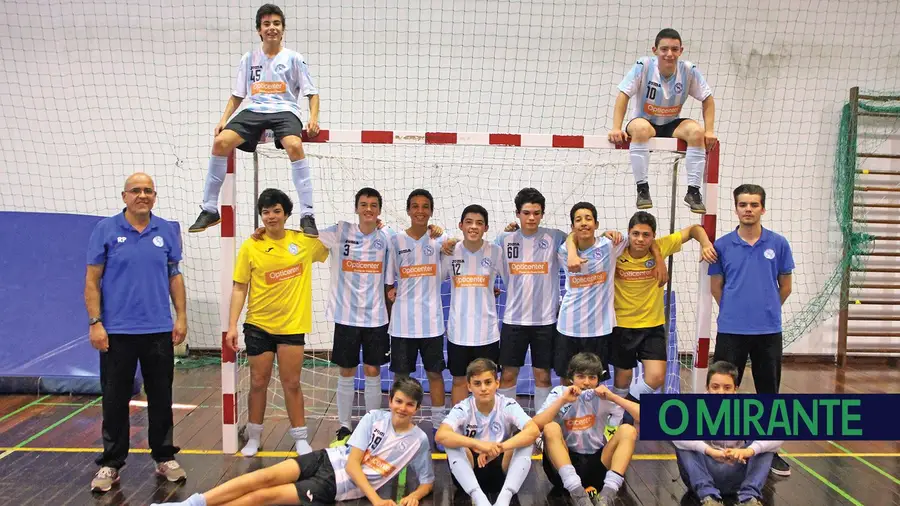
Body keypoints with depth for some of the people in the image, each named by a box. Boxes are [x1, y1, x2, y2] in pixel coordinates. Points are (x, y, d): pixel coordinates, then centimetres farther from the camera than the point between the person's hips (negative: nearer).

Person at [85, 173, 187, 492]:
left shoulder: (167, 231, 4)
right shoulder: (105, 230, -2)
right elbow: (92, 280, -2)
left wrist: (181, 316, 3)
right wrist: (95, 322, -9)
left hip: (159, 331, 2)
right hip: (116, 332, -2)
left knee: (161, 397, 10)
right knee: (115, 400, 7)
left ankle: (164, 457, 24)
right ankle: (111, 464, 19)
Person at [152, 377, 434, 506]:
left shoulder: (418, 441, -3)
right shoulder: (374, 418, -1)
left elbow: (428, 481, 5)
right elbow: (352, 462, -7)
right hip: (327, 460, 2)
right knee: (266, 477, -22)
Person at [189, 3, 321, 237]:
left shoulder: (294, 58, 9)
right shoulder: (249, 59, 17)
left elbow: (312, 93, 7)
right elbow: (237, 95, 21)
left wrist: (313, 119, -11)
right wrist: (223, 119, 6)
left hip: (285, 111, -3)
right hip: (253, 111, 3)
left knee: (295, 146, -36)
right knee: (220, 142, -22)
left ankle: (307, 215, -31)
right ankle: (209, 210, -9)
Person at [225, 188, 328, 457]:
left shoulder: (304, 241, -2)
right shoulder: (250, 247, -4)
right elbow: (239, 288, -1)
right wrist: (232, 325, -6)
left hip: (292, 325, 0)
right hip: (258, 325, 0)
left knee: (291, 384, 5)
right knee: (258, 382, 10)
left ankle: (300, 439, 17)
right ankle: (253, 438, 26)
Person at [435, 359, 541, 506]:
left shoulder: (508, 406, -10)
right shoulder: (462, 409, -12)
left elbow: (534, 431, -27)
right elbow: (440, 435, -31)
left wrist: (498, 448, -38)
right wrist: (478, 444, -44)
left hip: (502, 471, 0)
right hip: (471, 473, 0)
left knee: (525, 440, -24)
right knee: (453, 445, -28)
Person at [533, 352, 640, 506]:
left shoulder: (602, 396, -2)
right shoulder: (559, 393, -5)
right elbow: (534, 426, -21)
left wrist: (614, 397, -19)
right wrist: (562, 401, -23)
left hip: (597, 464, 1)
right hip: (565, 462, -1)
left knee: (628, 430, -19)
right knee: (551, 428, -27)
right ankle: (577, 492, -39)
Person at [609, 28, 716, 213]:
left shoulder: (689, 70, -9)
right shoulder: (643, 66, -15)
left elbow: (707, 99, 0)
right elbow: (623, 96, -16)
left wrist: (709, 131, -10)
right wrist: (616, 128, -26)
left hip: (672, 125, 3)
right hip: (644, 121, -2)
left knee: (697, 131, -27)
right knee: (641, 128, -37)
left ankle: (693, 191, -20)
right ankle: (642, 188, -30)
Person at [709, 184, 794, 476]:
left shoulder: (778, 244, 1)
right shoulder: (722, 245, -1)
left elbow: (785, 287, 10)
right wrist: (735, 311, 10)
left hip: (769, 331, 1)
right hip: (731, 331, -1)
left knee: (769, 393, 10)